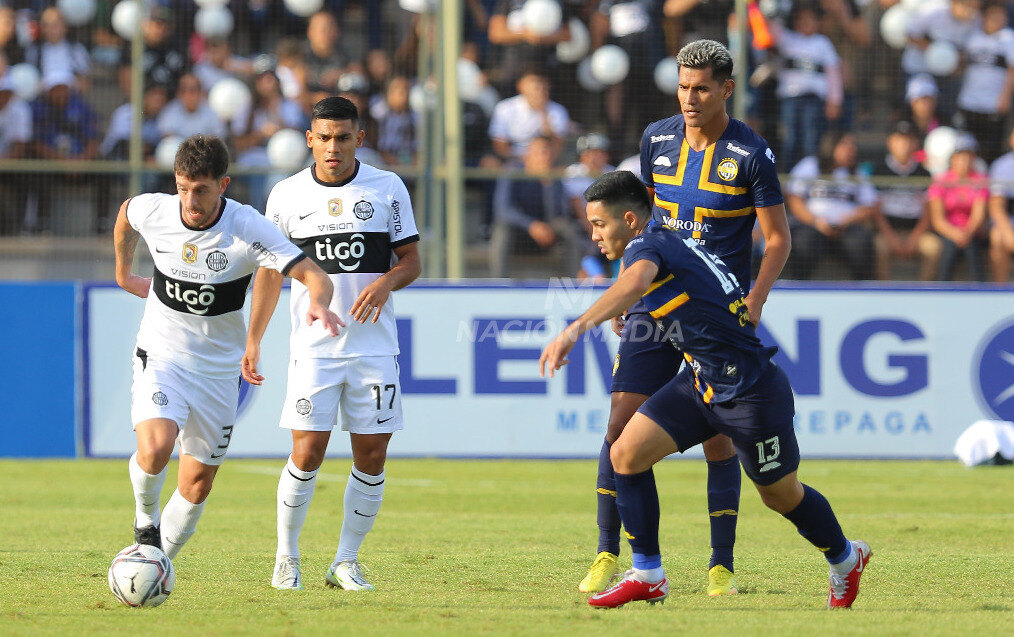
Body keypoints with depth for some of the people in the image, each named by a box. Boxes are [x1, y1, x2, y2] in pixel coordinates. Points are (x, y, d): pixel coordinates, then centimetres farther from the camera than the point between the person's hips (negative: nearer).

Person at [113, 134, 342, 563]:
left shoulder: (247, 229, -20)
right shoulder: (152, 211, -13)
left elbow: (313, 274, -25)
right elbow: (124, 214, 13)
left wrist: (319, 302, -47)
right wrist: (124, 272, 23)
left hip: (218, 367, 1)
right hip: (161, 356, -1)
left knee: (197, 484, 5)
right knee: (154, 448, -27)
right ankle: (146, 519, 3)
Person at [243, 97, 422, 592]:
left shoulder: (387, 188, 2)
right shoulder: (287, 195, 3)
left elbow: (410, 260, 6)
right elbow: (270, 272, 11)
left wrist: (386, 281, -16)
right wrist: (252, 341, 8)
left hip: (374, 346, 1)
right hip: (313, 346, -1)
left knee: (372, 456, 0)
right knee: (308, 453, -9)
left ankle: (346, 561, 13)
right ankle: (286, 557, 7)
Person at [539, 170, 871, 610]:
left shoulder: (647, 246, -21)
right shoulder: (670, 245, 7)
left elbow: (636, 281, -45)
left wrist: (576, 329, -57)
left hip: (750, 392, -9)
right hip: (700, 381, 9)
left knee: (781, 495, 12)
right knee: (626, 453, -5)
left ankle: (846, 557, 39)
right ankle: (647, 577, 2)